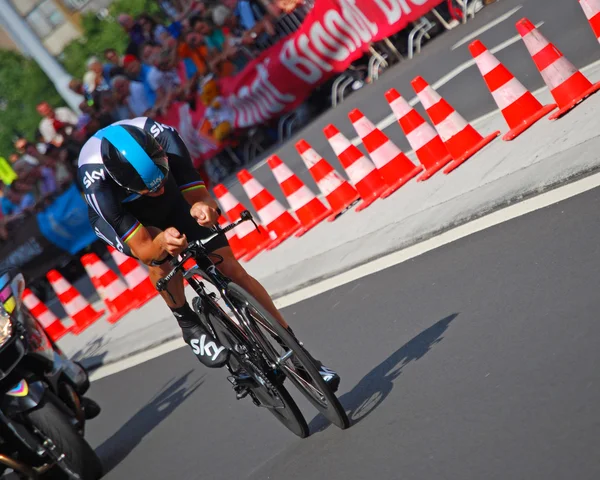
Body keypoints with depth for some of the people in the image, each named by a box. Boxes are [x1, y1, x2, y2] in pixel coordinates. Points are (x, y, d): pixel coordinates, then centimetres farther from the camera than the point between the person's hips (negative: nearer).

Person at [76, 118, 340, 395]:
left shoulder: (164, 140, -37)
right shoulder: (96, 184, -41)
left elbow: (201, 197, -29)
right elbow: (143, 251, -38)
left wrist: (203, 207, -52)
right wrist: (161, 243, -60)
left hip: (172, 204, 2)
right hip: (121, 221, -2)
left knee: (232, 269, -7)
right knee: (162, 258, -35)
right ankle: (188, 325, -9)